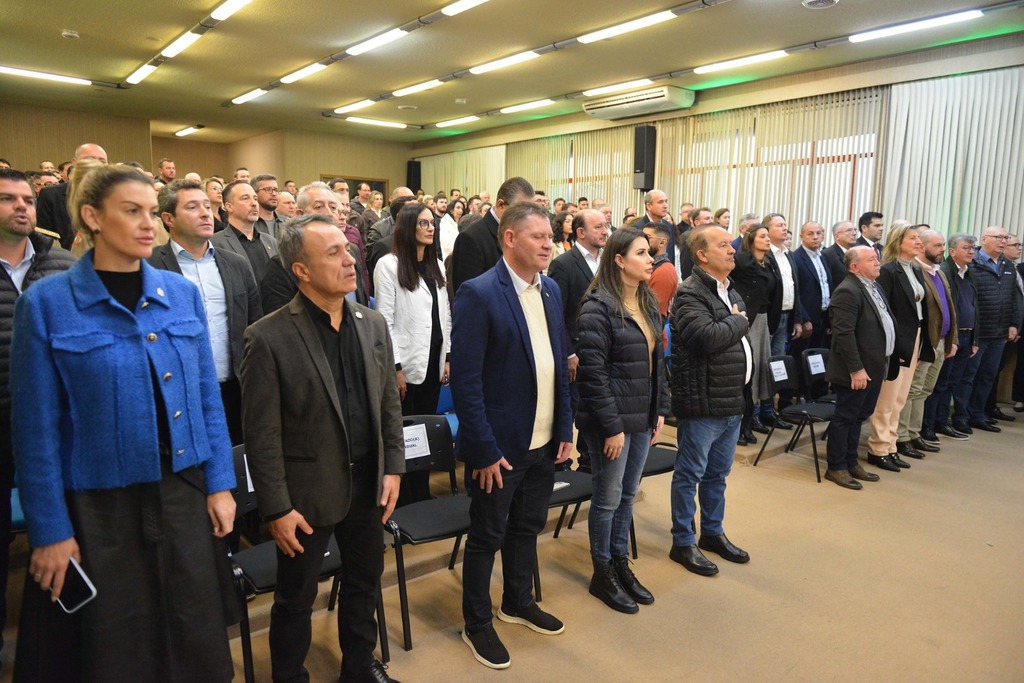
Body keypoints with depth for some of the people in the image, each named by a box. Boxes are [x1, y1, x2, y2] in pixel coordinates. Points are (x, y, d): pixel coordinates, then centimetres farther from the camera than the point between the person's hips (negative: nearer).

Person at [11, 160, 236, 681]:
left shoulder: (182, 293, 1)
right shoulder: (46, 302, -8)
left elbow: (207, 397, 5)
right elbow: (37, 427, -7)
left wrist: (220, 482, 2)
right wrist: (49, 529, -7)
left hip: (185, 491, 3)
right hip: (98, 505, -2)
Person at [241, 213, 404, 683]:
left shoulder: (372, 323, 0)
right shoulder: (270, 338, -16)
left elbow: (389, 402, 7)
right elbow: (262, 433, -14)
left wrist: (393, 467, 3)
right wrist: (276, 507, -13)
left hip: (368, 481, 5)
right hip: (308, 491, -5)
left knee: (364, 581, 22)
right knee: (297, 597, 15)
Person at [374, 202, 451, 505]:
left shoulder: (437, 265, 12)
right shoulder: (389, 265, -7)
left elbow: (445, 314, 13)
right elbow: (385, 321, -11)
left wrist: (447, 356, 7)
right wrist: (395, 367, -14)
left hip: (433, 361, 6)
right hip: (407, 363, -6)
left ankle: (422, 495, 25)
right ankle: (403, 501, 17)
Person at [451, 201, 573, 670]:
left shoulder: (550, 289, 6)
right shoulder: (478, 294, -16)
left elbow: (559, 364, 11)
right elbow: (465, 379, -17)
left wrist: (565, 428, 8)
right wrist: (485, 450, -18)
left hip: (544, 441, 6)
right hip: (500, 445, -6)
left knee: (527, 527, 22)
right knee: (487, 537, 11)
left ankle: (519, 602, 44)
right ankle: (477, 624, 31)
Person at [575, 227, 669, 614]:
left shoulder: (648, 303, 8)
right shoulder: (598, 307, -16)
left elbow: (658, 360, 14)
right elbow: (593, 373, -19)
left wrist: (661, 410, 10)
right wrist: (612, 426, -18)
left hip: (642, 418, 7)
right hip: (612, 420, -7)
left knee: (628, 495, 17)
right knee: (608, 498, 7)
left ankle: (621, 564, 34)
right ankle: (602, 574, 24)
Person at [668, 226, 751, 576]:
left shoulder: (730, 293, 15)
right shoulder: (690, 294, -15)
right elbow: (707, 337, -28)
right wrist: (739, 321, -11)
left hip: (733, 401, 9)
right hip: (703, 403, -9)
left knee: (718, 474, 20)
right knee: (690, 475, 4)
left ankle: (712, 533, 35)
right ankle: (683, 542, 18)